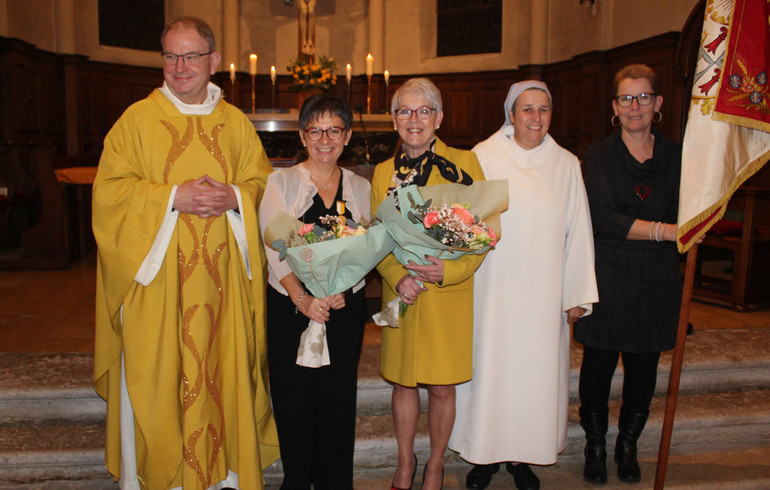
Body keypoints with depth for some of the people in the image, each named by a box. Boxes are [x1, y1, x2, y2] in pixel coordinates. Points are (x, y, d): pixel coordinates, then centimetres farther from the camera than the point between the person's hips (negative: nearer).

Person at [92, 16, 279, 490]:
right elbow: (110, 189, -3)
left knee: (223, 370, 7)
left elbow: (263, 182, 11)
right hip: (156, 274, -2)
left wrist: (234, 197, -10)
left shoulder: (237, 123, 10)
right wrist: (174, 197, -16)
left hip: (222, 279, 2)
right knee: (155, 375, 3)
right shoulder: (137, 119, 2)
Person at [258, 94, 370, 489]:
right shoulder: (281, 182, 2)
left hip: (346, 308, 2)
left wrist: (341, 290, -14)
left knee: (338, 401, 6)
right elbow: (276, 246, -8)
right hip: (290, 307, -1)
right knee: (294, 401, 4)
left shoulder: (360, 188, 9)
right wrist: (302, 298, -20)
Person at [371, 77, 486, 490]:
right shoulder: (383, 172, 7)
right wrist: (398, 277, -12)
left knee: (442, 388, 7)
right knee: (403, 383, 12)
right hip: (400, 293, 3)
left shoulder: (464, 163, -3)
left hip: (449, 296, -2)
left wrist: (449, 270, -19)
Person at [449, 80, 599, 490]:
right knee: (488, 365, 5)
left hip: (542, 291, 2)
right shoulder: (483, 157, -1)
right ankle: (486, 454, 23)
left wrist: (577, 296, 4)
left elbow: (577, 233, 6)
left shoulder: (566, 165, 5)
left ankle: (523, 456, 27)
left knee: (536, 369, 8)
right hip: (492, 290, -2)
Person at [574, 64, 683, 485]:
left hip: (656, 280, 2)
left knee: (643, 368, 11)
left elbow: (683, 221, 3)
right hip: (607, 278, -2)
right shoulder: (600, 154, -1)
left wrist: (629, 227, -14)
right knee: (598, 365, 6)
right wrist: (662, 230, -22)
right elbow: (603, 219, -13)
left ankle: (628, 446, 32)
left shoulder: (675, 156, 6)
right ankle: (595, 447, 27)